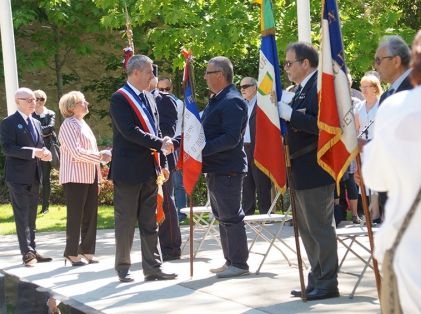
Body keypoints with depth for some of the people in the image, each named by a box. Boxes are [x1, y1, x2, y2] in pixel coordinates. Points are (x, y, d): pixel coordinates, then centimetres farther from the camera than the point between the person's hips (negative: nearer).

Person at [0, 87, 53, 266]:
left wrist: (45, 153, -4)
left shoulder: (36, 123, 16)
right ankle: (27, 253, -8)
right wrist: (33, 152, -24)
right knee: (22, 216, -8)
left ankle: (32, 251, 17)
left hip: (33, 177, 7)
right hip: (18, 177, -7)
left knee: (31, 217, 12)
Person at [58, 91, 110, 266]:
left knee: (90, 215, 8)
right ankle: (72, 253, 1)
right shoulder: (69, 125, -10)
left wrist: (102, 156, 9)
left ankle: (86, 250, 15)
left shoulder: (82, 124, 19)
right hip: (75, 176, -9)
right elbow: (76, 152, -19)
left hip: (90, 176, 9)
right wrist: (100, 156, -15)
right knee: (75, 216, -4)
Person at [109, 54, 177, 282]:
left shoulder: (149, 98, 14)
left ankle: (152, 268, 13)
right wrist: (160, 144, -19)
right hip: (128, 170, -7)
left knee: (150, 223, 9)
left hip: (149, 170, 7)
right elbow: (130, 132, -21)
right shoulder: (119, 99, -10)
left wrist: (161, 164, 12)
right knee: (126, 223, 2)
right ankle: (123, 269, 12)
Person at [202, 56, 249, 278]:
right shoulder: (216, 101, 15)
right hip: (215, 168, 10)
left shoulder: (232, 102, -16)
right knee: (222, 216, 15)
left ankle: (239, 263, 1)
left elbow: (231, 138, -24)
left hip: (227, 169, -10)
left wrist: (202, 149, -23)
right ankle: (230, 261, 23)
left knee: (231, 217, -5)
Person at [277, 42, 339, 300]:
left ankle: (328, 284, 3)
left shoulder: (320, 86, -16)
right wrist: (285, 116, -3)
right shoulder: (302, 89, 15)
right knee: (308, 228, 16)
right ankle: (317, 280, 25)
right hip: (302, 171, 10)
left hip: (315, 170, -10)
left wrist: (290, 114, -24)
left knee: (320, 228, -4)